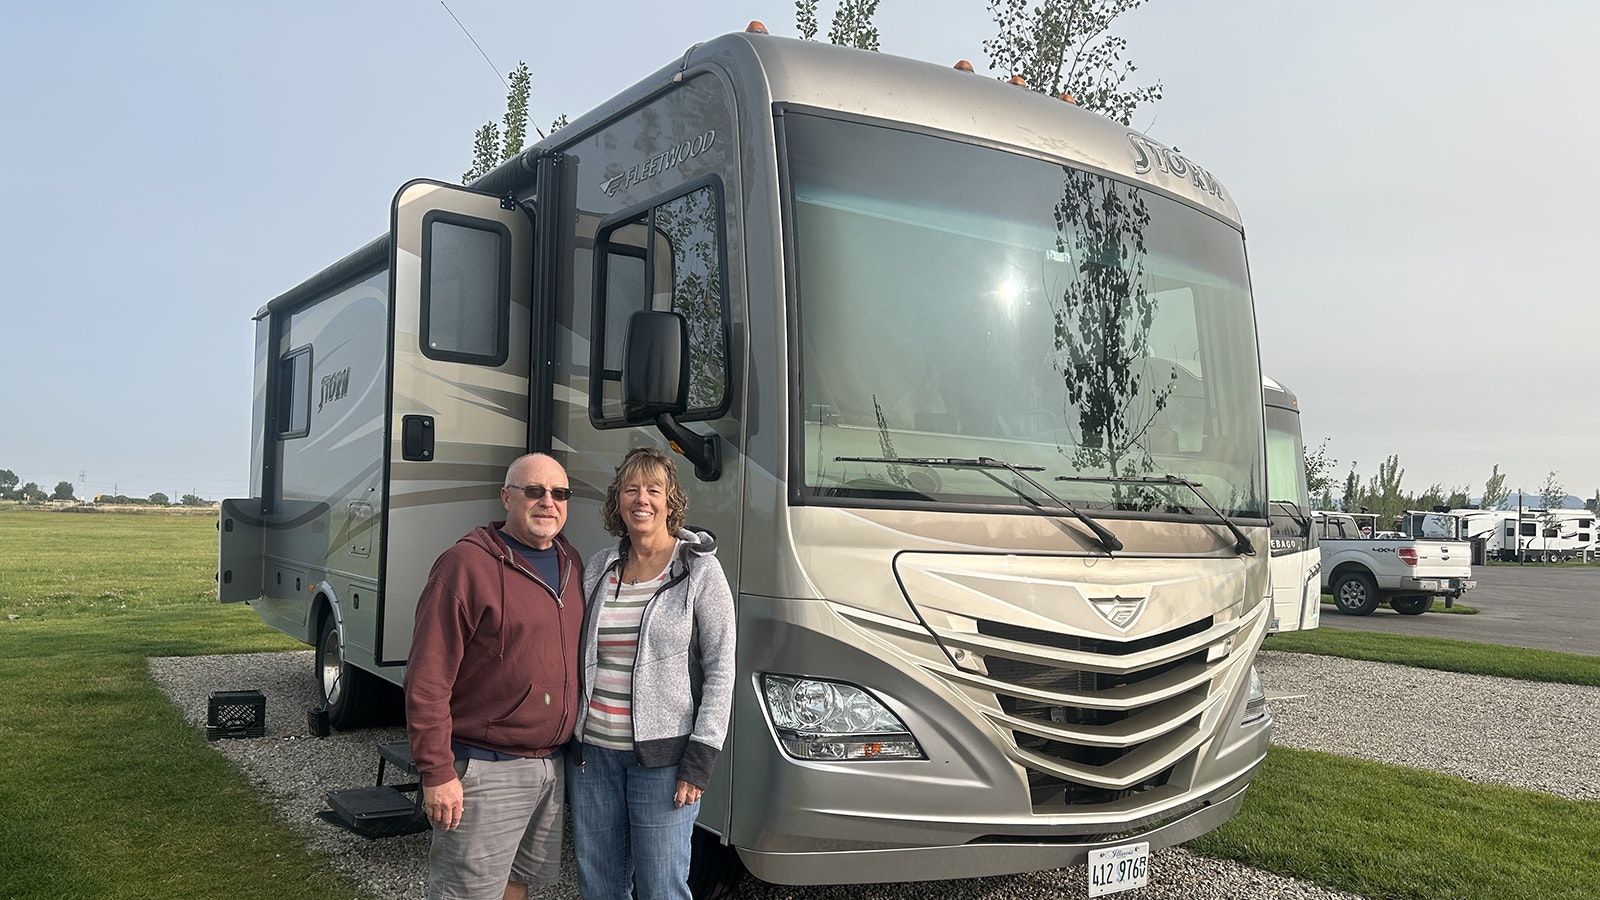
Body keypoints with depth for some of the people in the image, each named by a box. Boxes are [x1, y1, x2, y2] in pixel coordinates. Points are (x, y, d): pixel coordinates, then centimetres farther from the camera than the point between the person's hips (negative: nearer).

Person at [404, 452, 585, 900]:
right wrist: (437, 773, -17)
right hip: (485, 772, -7)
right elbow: (426, 680, -15)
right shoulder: (466, 565, -14)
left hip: (552, 765, 7)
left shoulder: (571, 564, 8)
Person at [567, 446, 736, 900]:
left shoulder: (700, 571, -6)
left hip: (662, 756, -5)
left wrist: (700, 759, -12)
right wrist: (566, 736, 11)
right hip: (591, 751, 5)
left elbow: (720, 671, -8)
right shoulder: (598, 568, 7)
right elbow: (577, 657, 15)